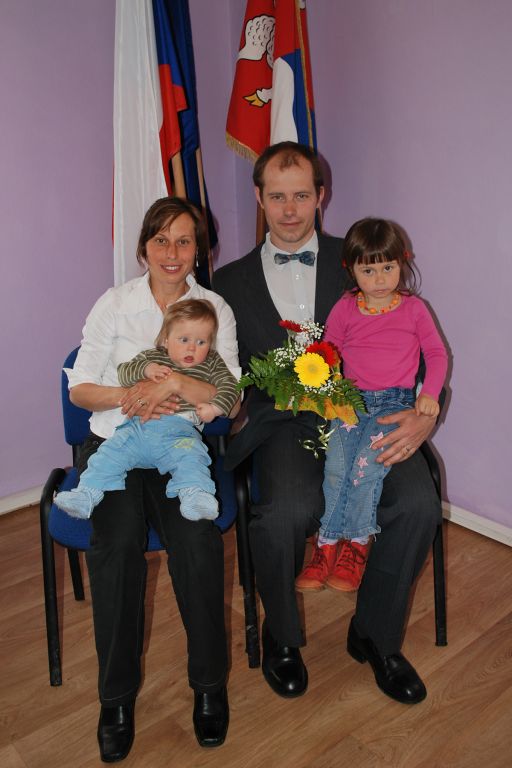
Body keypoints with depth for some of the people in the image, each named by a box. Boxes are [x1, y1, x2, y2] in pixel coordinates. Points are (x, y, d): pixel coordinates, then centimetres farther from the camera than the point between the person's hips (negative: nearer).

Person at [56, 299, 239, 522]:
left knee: (190, 458, -31)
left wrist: (214, 407, -14)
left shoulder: (212, 364, 13)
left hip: (180, 431, -2)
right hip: (138, 426, 2)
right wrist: (145, 369, -9)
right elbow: (123, 373, 12)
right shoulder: (152, 357, 17)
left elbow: (230, 386, 5)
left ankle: (194, 495, -40)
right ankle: (86, 495, -10)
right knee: (110, 452, -12)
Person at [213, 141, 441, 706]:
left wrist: (425, 415, -11)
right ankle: (281, 637, 2)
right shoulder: (231, 282, 14)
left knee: (419, 502, -25)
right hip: (282, 422, -1)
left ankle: (375, 636, 5)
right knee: (287, 511, -32)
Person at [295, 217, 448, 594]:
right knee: (337, 466, -22)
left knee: (366, 465, -25)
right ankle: (328, 544, -10)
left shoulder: (414, 308, 8)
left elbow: (437, 354, 12)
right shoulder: (345, 309, 10)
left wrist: (430, 394, -3)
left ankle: (356, 544, -9)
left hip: (396, 402, -1)